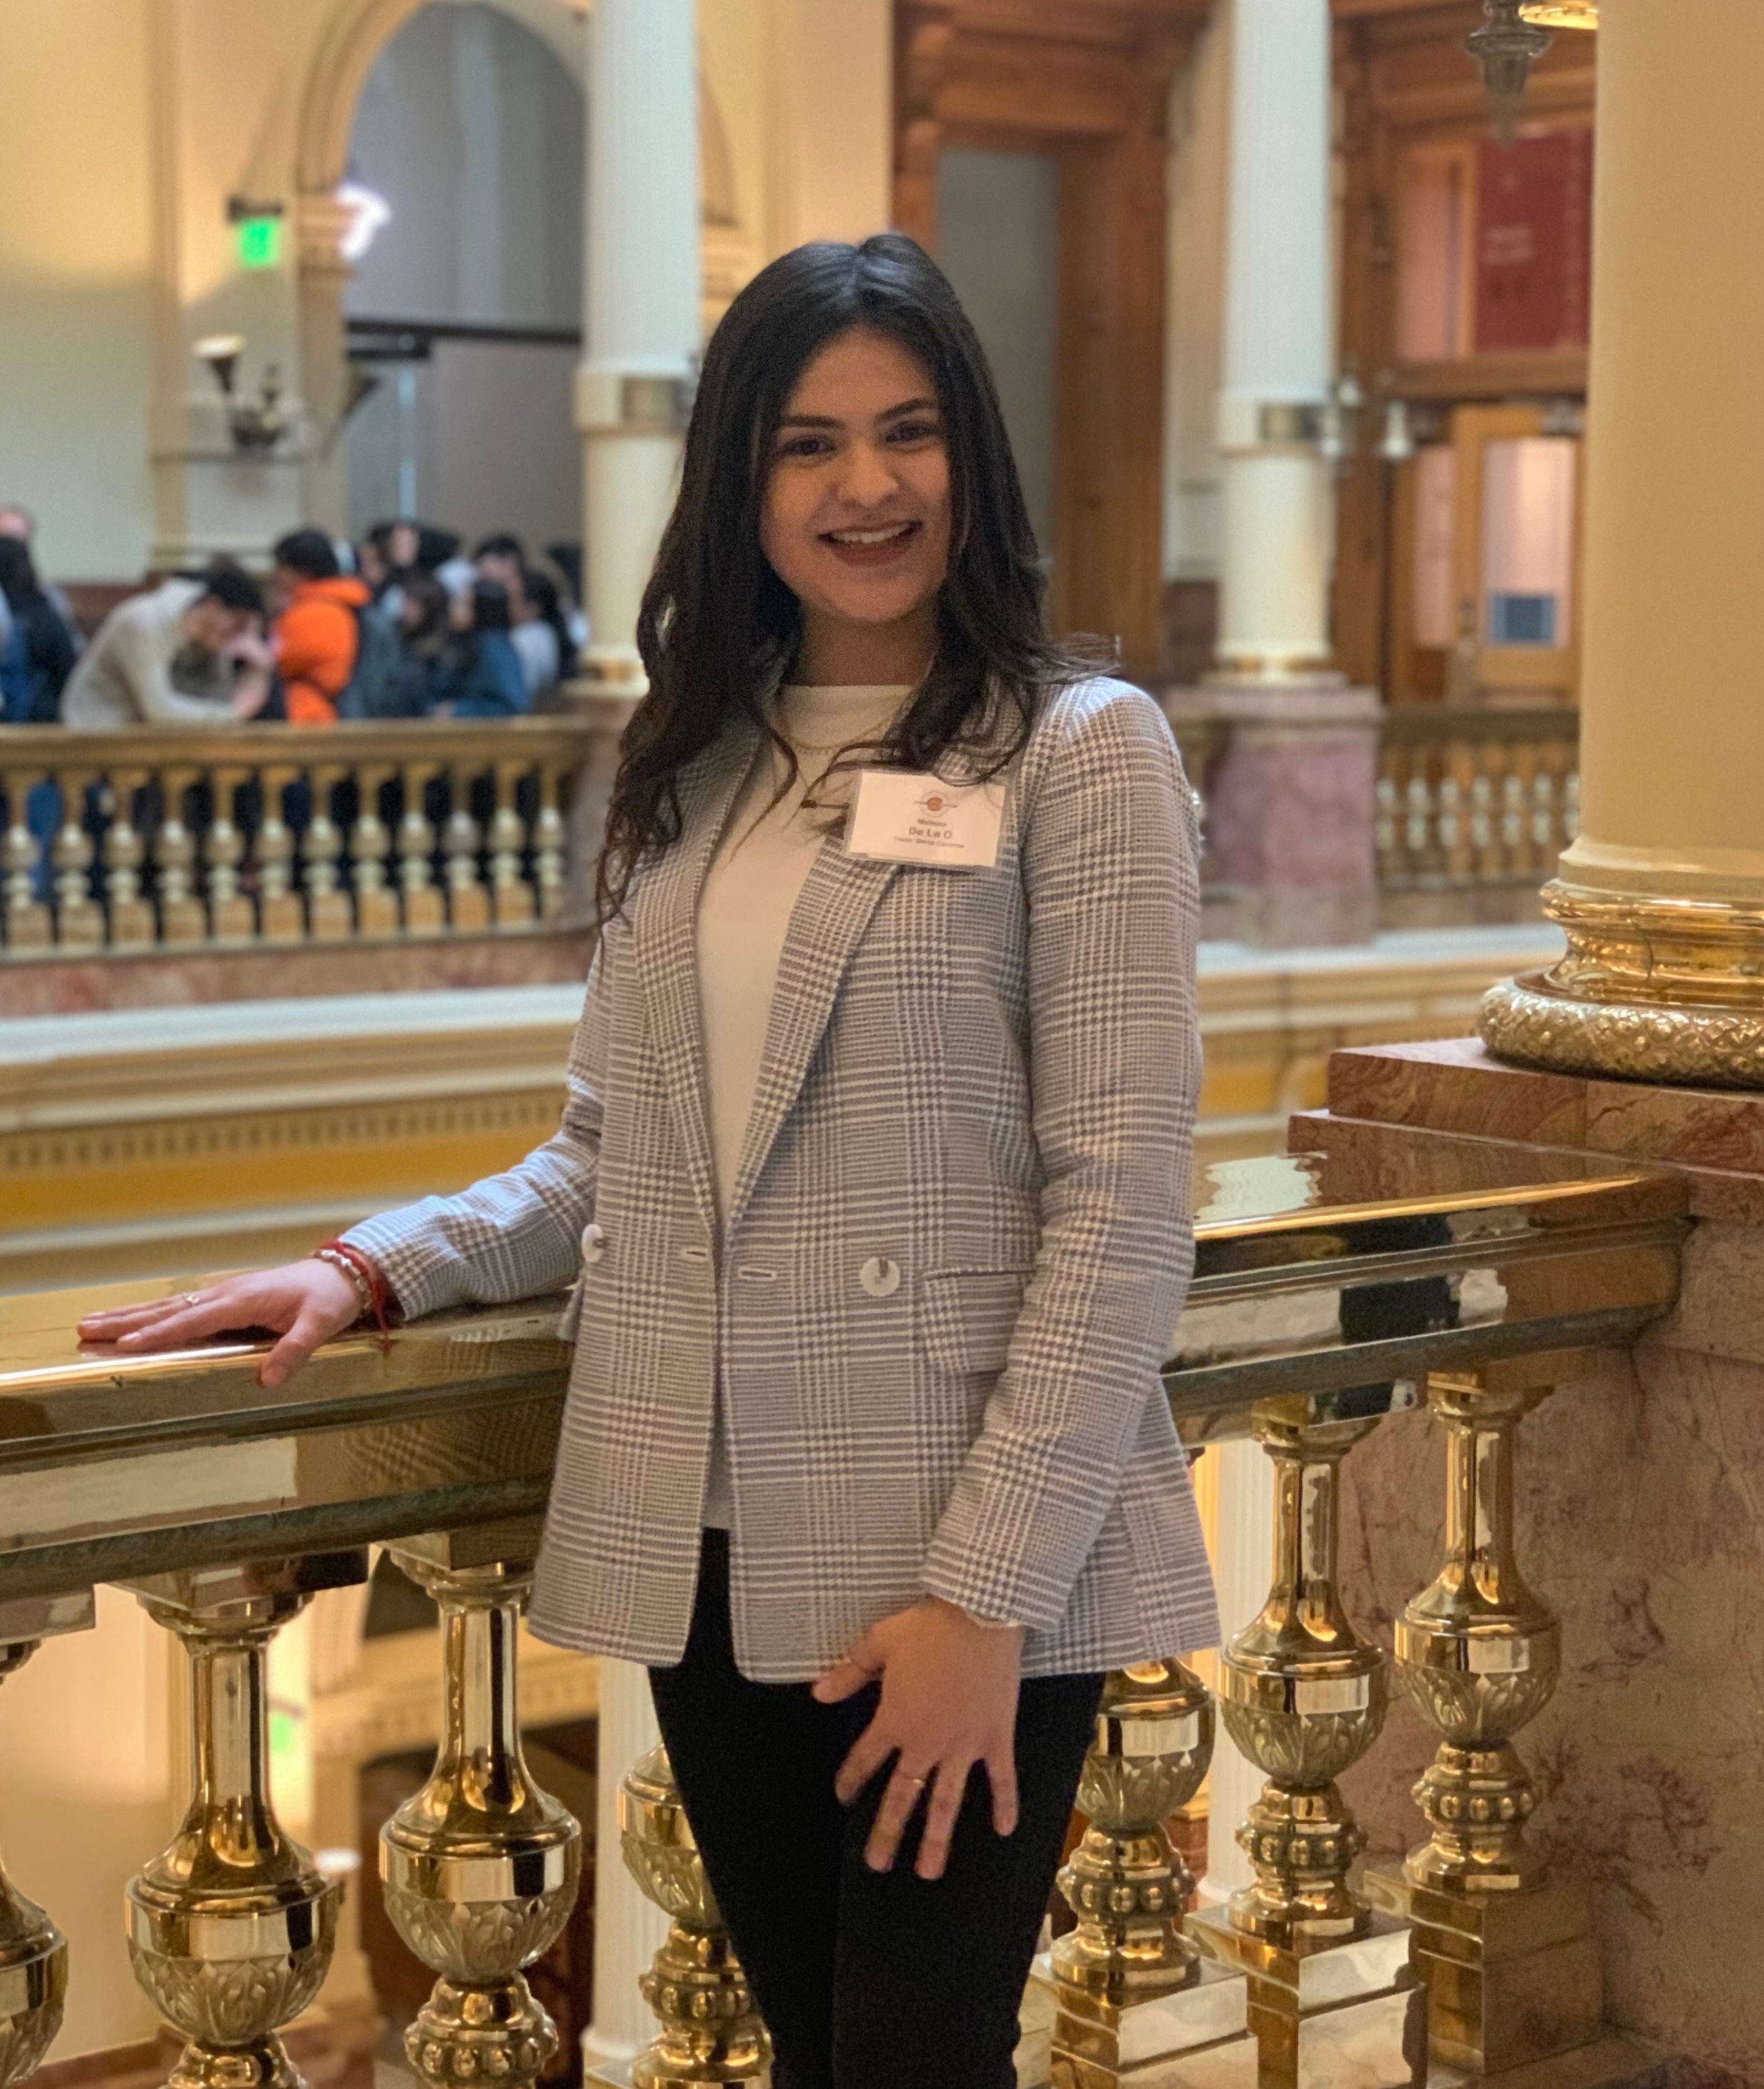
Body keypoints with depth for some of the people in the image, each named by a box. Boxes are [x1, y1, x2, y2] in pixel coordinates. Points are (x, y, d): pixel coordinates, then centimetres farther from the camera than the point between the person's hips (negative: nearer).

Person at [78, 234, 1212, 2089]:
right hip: (710, 1546, 5)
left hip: (966, 1558, -5)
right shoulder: (694, 766, 12)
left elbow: (1118, 1206, -10)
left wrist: (989, 1589, -15)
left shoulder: (1078, 749, -5)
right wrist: (374, 1266, -1)